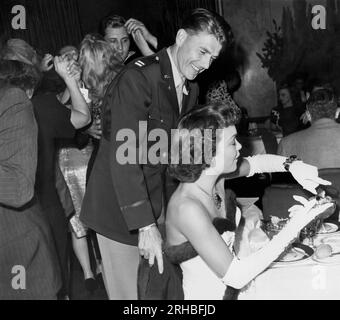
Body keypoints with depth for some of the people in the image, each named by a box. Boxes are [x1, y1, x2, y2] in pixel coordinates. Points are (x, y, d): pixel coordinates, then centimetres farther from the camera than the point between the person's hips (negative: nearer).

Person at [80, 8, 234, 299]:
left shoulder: (191, 89, 7)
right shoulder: (137, 78, -19)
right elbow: (124, 155, -26)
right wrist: (145, 225, -28)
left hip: (160, 206, 7)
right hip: (120, 209, -7)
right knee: (130, 292, 6)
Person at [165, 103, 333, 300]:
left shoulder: (213, 173, -6)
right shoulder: (186, 208, -28)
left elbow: (257, 162, 11)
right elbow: (236, 277, -27)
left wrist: (292, 165, -8)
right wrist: (294, 227, -26)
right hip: (209, 294, -7)